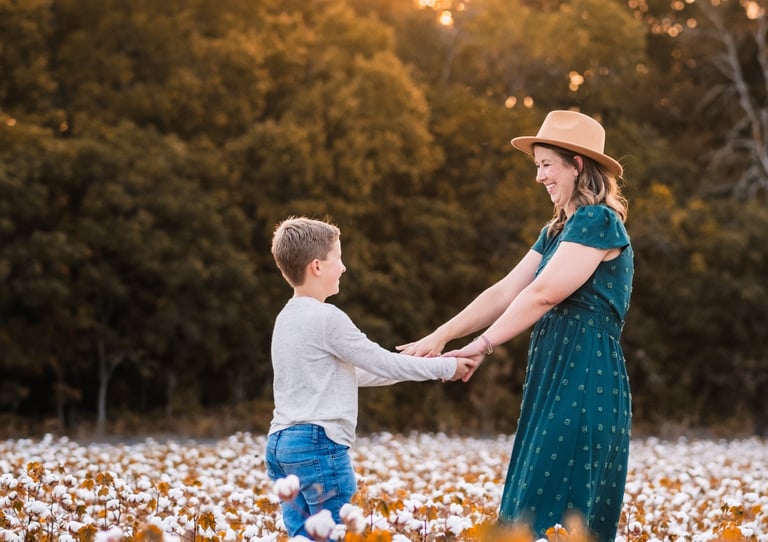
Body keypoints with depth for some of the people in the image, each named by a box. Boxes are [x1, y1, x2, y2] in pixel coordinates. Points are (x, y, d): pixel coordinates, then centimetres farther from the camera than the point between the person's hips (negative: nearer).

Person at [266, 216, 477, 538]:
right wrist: (447, 367, 4)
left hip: (280, 442, 9)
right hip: (318, 445, -9)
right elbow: (383, 364, -8)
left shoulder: (288, 318, 16)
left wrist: (426, 368, 21)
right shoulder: (327, 319, -13)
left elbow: (354, 373, 21)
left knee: (303, 535, 7)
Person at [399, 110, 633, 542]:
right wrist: (440, 337, 10)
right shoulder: (558, 231, 19)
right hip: (554, 382, 10)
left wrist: (483, 345, -8)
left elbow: (543, 294, -16)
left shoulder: (599, 222, -10)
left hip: (585, 386, -10)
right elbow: (505, 292, 16)